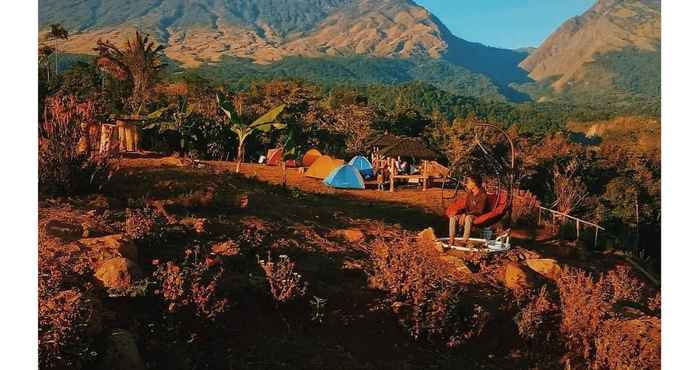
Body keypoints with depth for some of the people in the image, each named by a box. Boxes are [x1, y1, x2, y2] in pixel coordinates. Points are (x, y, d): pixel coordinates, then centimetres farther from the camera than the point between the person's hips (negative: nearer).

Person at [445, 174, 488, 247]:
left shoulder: (482, 195, -12)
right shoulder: (469, 194, 8)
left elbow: (479, 210, -17)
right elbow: (465, 206, 11)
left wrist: (466, 214, -22)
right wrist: (463, 214, -9)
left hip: (477, 215, -6)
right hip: (467, 214, 7)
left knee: (468, 218, -39)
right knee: (453, 217, -16)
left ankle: (465, 240, -35)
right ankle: (451, 239, -17)